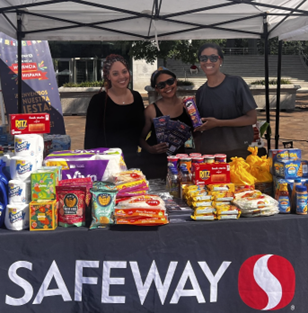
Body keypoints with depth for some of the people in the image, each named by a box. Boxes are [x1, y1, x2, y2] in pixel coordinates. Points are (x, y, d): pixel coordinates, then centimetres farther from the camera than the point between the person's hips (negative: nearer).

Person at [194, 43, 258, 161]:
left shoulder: (235, 83, -3)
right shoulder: (200, 92, 10)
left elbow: (252, 118, -7)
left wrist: (218, 123, -14)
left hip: (237, 152, -3)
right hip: (208, 154, 3)